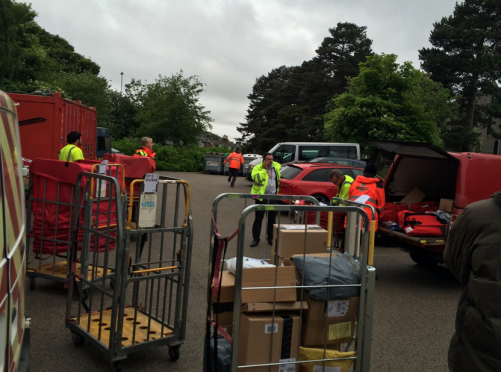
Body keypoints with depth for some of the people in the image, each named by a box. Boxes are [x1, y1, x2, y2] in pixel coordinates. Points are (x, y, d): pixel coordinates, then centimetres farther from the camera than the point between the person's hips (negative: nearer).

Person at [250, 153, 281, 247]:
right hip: (261, 196, -4)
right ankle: (255, 238, 10)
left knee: (272, 218, 10)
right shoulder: (258, 168, -8)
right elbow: (256, 178, -26)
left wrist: (276, 190, 18)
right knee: (258, 218, 2)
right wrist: (264, 169, -20)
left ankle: (270, 238, 23)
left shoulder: (276, 167, 7)